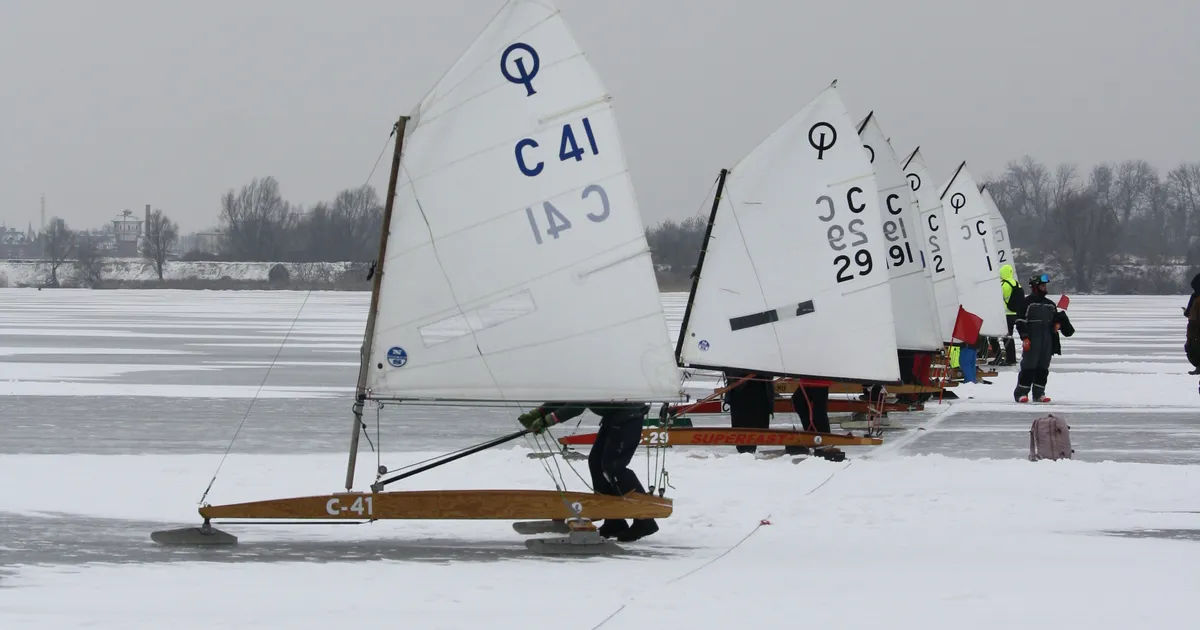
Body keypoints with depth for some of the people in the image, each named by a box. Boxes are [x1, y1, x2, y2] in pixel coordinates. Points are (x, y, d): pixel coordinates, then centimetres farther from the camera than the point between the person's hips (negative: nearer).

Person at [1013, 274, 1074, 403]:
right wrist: (1025, 338, -15)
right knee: (1028, 367, -8)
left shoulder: (1050, 304, 16)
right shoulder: (1028, 302, -4)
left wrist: (1057, 324, 4)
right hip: (1032, 341, -6)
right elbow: (1021, 321, -8)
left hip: (1047, 341, 6)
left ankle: (1038, 393, 12)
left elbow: (1056, 318, 28)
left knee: (1043, 368, 7)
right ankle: (1021, 393, -5)